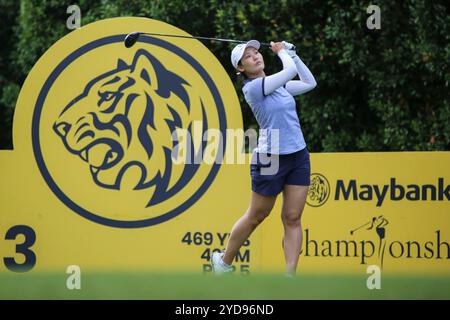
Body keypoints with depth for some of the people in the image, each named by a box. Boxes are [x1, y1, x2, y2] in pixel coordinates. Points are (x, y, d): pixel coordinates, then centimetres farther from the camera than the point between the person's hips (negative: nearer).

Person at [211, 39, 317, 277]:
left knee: (292, 218, -2)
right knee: (256, 217, 8)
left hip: (298, 157, 6)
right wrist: (282, 52, 0)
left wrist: (290, 52, 14)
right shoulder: (252, 87, -14)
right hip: (270, 159, -6)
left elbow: (309, 83, 17)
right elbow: (291, 71, -19)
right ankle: (223, 261, 28)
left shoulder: (277, 84, 11)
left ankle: (290, 277, -4)